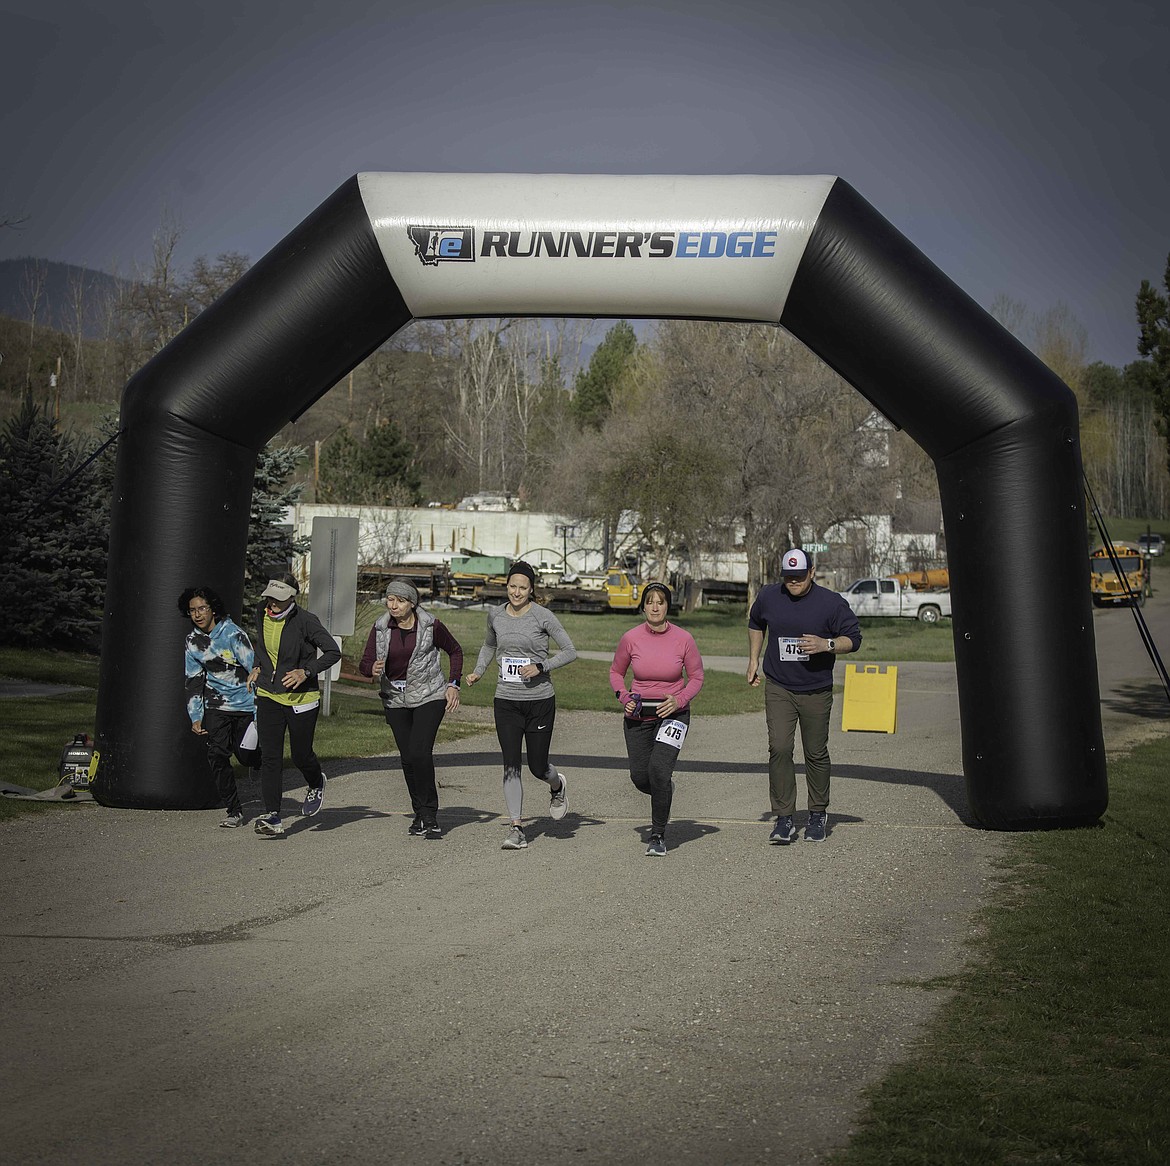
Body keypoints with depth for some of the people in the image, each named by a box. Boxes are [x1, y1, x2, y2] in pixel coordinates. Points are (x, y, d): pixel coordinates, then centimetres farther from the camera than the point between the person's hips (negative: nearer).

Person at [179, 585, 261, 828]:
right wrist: (195, 717, 1)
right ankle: (234, 811, 0)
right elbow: (193, 681, 9)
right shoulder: (192, 641, 2)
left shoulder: (233, 634, -15)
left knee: (246, 756, -1)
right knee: (217, 755, -10)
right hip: (216, 705, 4)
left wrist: (260, 712, -14)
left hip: (244, 704, -4)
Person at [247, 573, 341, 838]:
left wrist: (306, 672, -19)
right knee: (270, 758, -8)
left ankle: (316, 784, 42)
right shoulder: (262, 613, 2)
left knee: (301, 756, 7)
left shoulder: (305, 621, -15)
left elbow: (333, 652, -10)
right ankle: (273, 817, -11)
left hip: (301, 699, -4)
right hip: (268, 696, 4)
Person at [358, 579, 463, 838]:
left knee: (420, 753, -18)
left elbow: (455, 651, 7)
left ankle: (429, 815, -8)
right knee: (407, 758, 6)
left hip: (429, 697, -4)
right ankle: (421, 814, 20)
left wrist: (453, 684, -1)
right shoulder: (380, 628, -2)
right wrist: (373, 668, -27)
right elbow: (364, 664, -4)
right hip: (396, 699, 4)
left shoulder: (430, 625, -8)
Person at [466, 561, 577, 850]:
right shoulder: (496, 615, 5)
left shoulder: (542, 616, -7)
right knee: (511, 766, -5)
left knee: (538, 766, 4)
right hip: (506, 701, 3)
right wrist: (478, 671, 12)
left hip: (540, 700, -3)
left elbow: (570, 651, -4)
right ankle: (517, 829, 0)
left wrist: (541, 667, -16)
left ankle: (557, 786, 40)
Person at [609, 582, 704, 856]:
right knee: (640, 777, 3)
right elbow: (616, 672, 9)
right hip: (639, 715, 2)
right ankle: (665, 792, 42)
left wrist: (679, 700, -16)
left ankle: (659, 835, -2)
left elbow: (696, 677, 1)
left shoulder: (683, 639, -9)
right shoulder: (631, 638, -6)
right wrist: (624, 697, -8)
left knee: (659, 769, -20)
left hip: (673, 713, -2)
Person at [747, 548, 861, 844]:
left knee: (816, 754, 8)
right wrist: (753, 659, 17)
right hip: (778, 689, 1)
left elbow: (853, 638, -2)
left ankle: (818, 815, 25)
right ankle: (784, 819, -7)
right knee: (779, 749, -11)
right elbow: (755, 624, 23)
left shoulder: (831, 602, -7)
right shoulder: (768, 596, 2)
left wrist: (826, 645, -19)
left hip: (816, 692, -1)